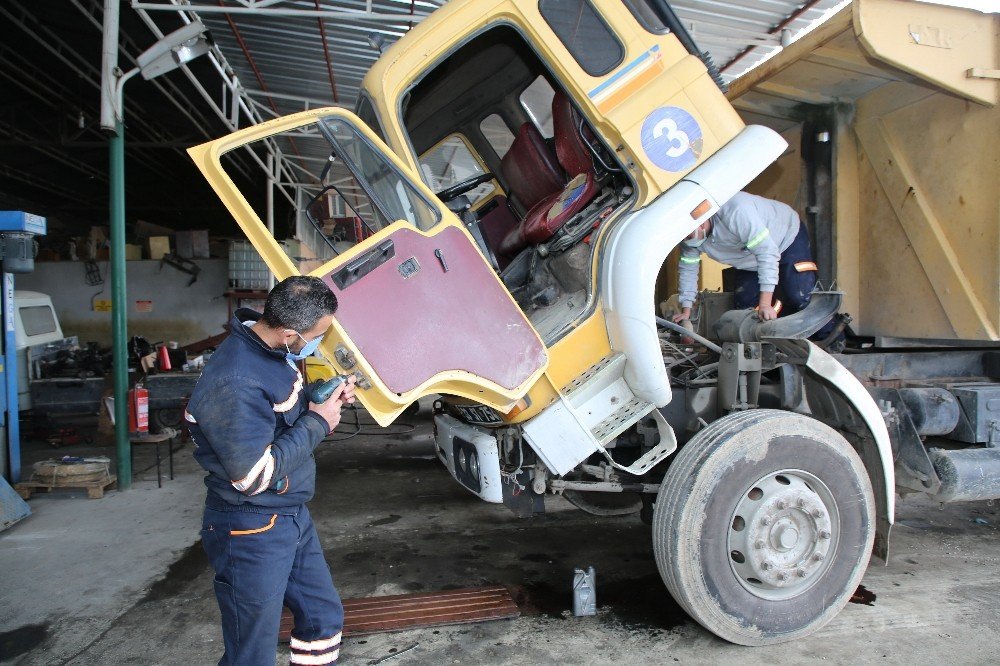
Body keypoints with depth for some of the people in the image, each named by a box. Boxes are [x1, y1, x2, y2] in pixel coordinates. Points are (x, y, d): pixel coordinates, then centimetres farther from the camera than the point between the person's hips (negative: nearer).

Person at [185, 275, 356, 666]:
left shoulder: (273, 350, -2)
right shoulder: (235, 384, -30)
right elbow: (253, 476, -27)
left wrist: (323, 395, -3)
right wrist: (317, 423, -18)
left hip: (292, 516, 9)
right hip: (251, 532, -9)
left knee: (324, 616, 22)